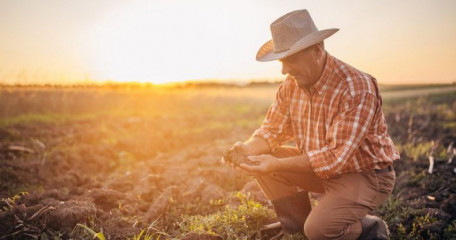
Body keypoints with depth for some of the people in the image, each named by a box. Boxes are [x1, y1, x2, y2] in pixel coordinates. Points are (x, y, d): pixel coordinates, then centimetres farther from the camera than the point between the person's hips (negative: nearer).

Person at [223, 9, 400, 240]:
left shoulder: (357, 89, -28)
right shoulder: (291, 84, -6)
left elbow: (336, 158, -31)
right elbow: (273, 130, 1)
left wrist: (278, 164, -36)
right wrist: (249, 147, -21)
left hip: (366, 175, -7)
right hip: (318, 165, 7)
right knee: (261, 161, -6)